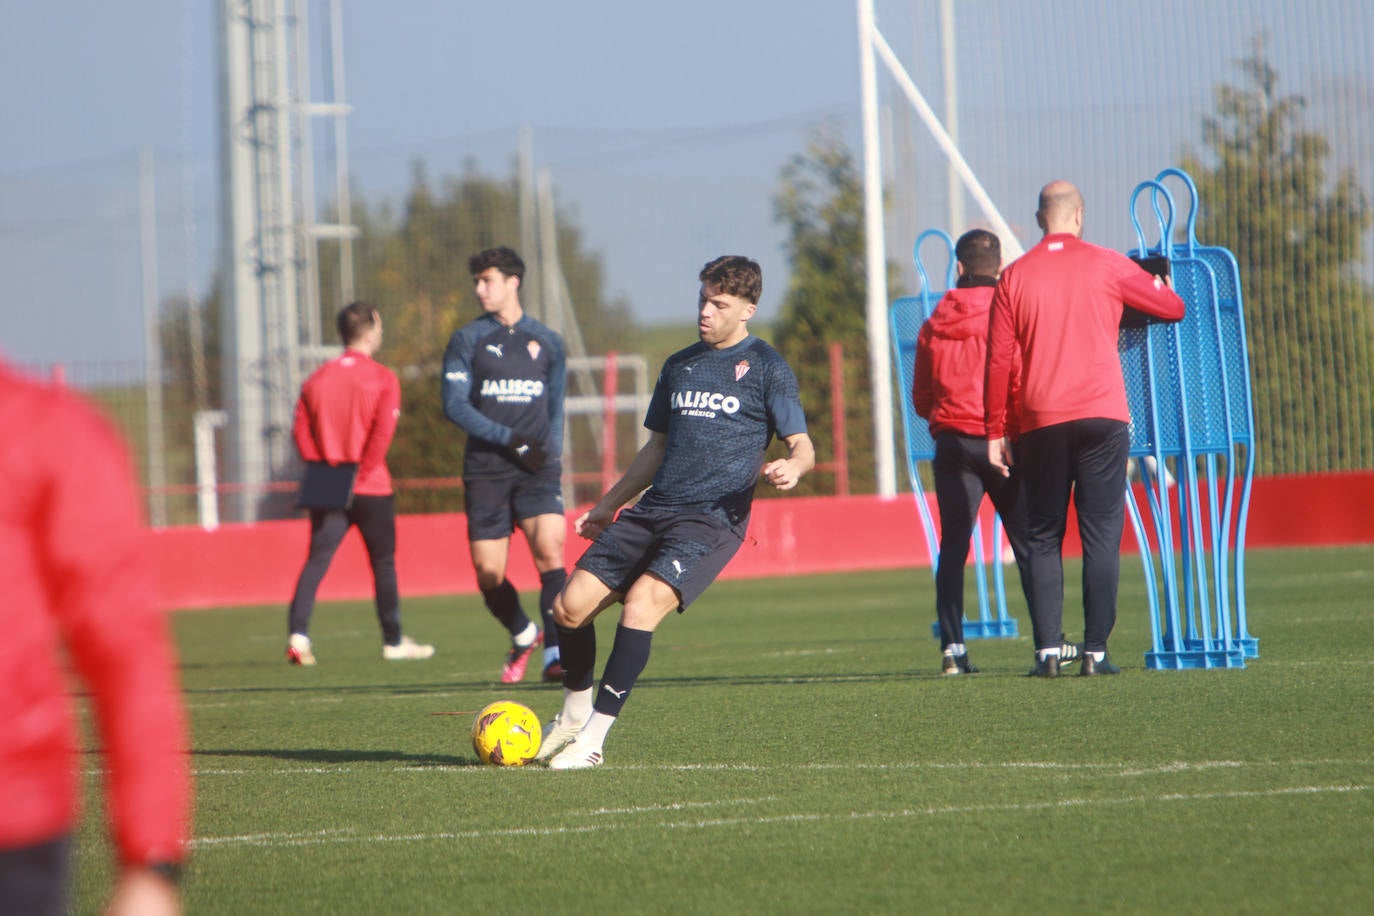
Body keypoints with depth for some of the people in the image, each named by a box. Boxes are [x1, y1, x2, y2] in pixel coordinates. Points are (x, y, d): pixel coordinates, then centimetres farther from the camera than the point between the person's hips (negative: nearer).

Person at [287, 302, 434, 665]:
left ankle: (298, 634, -19)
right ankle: (393, 641, 18)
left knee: (316, 561, -1)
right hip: (372, 487, -3)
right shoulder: (383, 378, -5)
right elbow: (384, 429, -16)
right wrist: (364, 470, -8)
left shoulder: (317, 379, 6)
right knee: (383, 563, 10)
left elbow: (301, 431, -1)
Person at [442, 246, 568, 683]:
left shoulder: (547, 342, 11)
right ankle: (522, 635, 30)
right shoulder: (467, 339, 4)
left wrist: (551, 453, 8)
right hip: (486, 470, 0)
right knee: (488, 574, 1)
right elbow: (454, 405, -5)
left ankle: (555, 654, -21)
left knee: (550, 551, -22)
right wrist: (509, 439, -14)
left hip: (537, 468, 0)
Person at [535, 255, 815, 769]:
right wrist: (607, 506, 30)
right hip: (652, 511, 6)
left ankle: (593, 737, -21)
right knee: (571, 606, -6)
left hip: (713, 518, -6)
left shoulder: (766, 368, 1)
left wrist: (792, 467, -26)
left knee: (642, 601, -28)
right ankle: (574, 715, 18)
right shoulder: (679, 366, 20)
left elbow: (802, 446, -2)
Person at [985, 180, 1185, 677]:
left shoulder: (1014, 277, 5)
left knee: (1042, 538, 8)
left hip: (1041, 422, 1)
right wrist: (1150, 285, 33)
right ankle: (1096, 651, -5)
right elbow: (1174, 308, 11)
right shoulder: (1107, 266, 3)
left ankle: (1048, 650, -1)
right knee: (1101, 534, 1)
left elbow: (999, 360, 2)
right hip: (1102, 415, -1)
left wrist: (995, 432, 6)